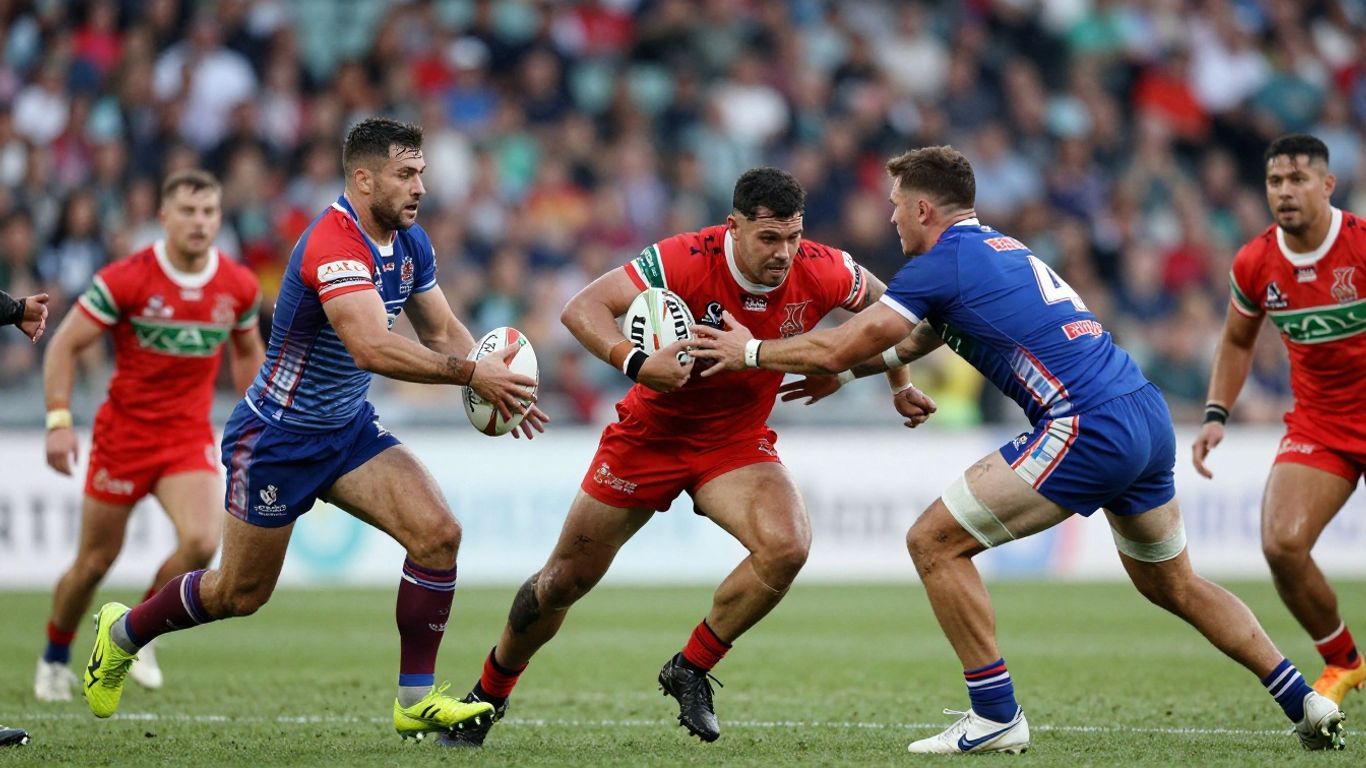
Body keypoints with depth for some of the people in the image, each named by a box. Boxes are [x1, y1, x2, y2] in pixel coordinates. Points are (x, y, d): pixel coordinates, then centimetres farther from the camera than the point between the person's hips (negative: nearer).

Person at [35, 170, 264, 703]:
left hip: (190, 436, 2)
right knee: (96, 560, 5)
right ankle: (55, 658, 31)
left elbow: (247, 353, 16)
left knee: (201, 542, -20)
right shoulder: (126, 279, -14)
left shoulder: (238, 286, -3)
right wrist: (59, 420, -16)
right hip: (123, 433, -2)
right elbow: (64, 345, -8)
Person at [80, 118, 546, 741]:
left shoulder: (409, 243, 0)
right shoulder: (334, 246, -29)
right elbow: (372, 347, -41)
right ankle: (123, 631, 35)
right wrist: (471, 373, -40)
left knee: (437, 532, -13)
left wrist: (493, 383, -12)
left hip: (349, 430, 8)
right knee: (240, 593, 7)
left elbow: (444, 332, 7)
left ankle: (416, 700, -5)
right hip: (276, 439, -8)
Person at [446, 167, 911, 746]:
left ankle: (689, 671, -5)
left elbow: (882, 303, 5)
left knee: (786, 546, -27)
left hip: (737, 441, 2)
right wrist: (637, 364, -47)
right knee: (567, 578, 6)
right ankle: (488, 694, 33)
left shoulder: (818, 273, -17)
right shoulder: (686, 260, -28)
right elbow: (582, 308, -32)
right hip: (650, 433, -2)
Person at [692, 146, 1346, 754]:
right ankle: (1307, 704, 18)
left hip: (1089, 428, -9)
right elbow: (917, 334, 41)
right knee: (1172, 585, 24)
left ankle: (996, 716, -1)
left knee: (935, 543, -2)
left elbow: (839, 349, -1)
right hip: (1147, 416, 9)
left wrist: (751, 350, 12)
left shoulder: (942, 263, -2)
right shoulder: (999, 250, 25)